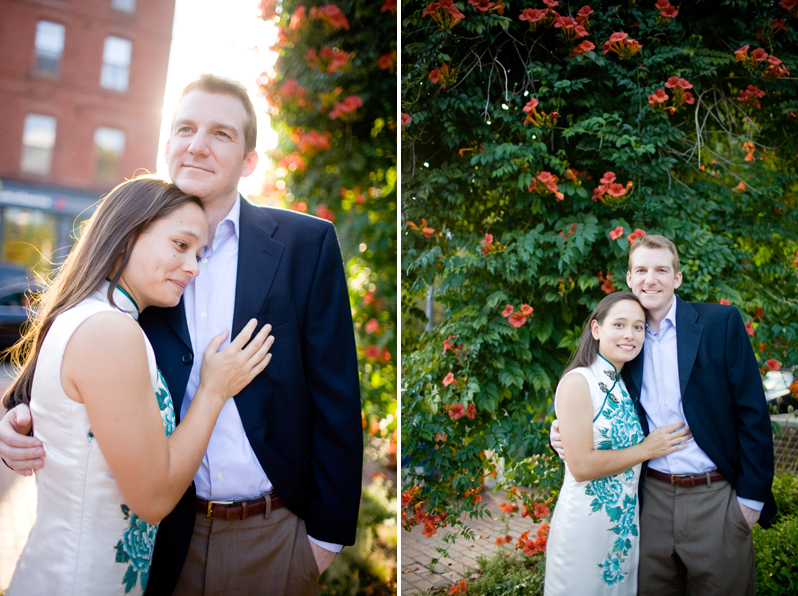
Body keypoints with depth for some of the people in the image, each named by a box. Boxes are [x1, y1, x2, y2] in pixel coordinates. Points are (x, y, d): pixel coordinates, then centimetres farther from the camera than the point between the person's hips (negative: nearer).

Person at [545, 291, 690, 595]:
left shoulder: (624, 385, 9)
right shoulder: (578, 381, -16)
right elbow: (581, 465, -21)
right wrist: (647, 450, -12)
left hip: (627, 521, 8)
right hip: (586, 522, -7)